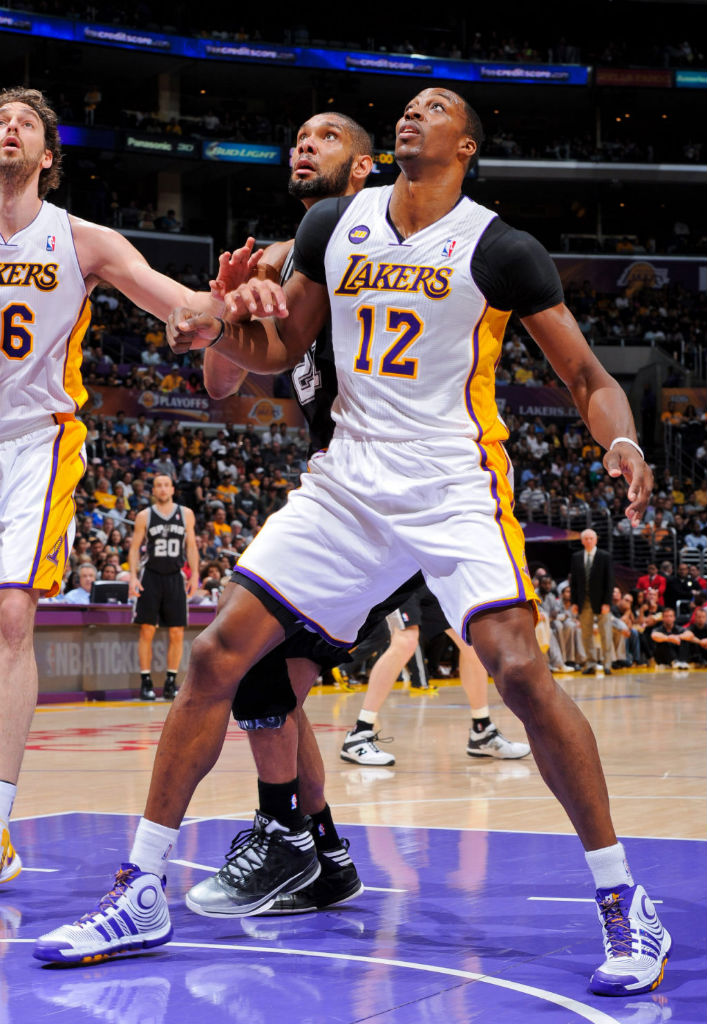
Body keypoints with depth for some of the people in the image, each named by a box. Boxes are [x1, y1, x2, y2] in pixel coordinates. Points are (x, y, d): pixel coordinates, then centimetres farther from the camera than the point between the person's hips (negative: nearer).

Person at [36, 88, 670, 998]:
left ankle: (623, 902, -7)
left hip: (456, 485, -4)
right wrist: (215, 327, -4)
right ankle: (142, 893, 8)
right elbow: (279, 349, 18)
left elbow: (587, 377, -3)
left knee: (520, 670, -22)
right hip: (349, 479, 5)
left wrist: (620, 442, -24)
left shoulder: (500, 249, -5)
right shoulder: (333, 226, 8)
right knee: (216, 654, -3)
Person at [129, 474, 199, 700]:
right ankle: (146, 682, 2)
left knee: (177, 633, 0)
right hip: (150, 576, -2)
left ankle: (171, 681, 8)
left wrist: (194, 575, 0)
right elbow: (134, 547, 3)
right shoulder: (144, 516, 2)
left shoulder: (186, 514, 6)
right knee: (147, 631, -4)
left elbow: (191, 546, 9)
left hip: (175, 577, 2)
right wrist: (133, 576, -9)